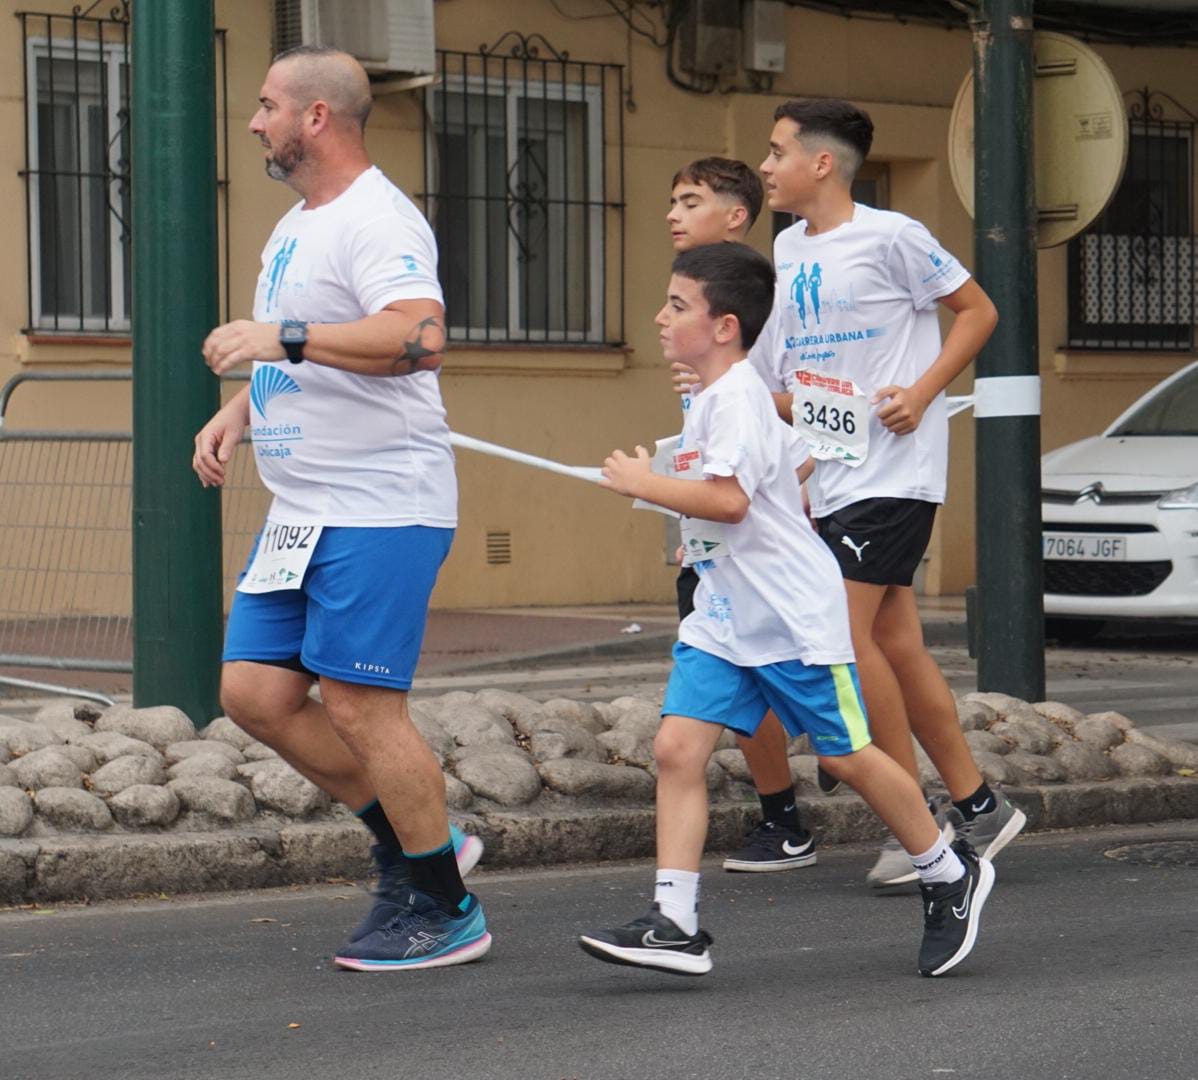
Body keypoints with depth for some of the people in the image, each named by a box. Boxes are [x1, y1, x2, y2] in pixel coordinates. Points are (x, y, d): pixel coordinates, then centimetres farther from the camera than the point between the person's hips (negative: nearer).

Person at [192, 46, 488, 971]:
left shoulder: (376, 220, -15)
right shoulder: (295, 228, 18)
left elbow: (420, 338, -31)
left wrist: (282, 337, -32)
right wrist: (237, 413, 14)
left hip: (380, 506, -10)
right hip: (302, 511, 10)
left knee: (361, 703, -8)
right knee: (255, 689, 6)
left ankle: (447, 911, 5)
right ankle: (418, 842, 18)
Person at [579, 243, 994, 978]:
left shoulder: (735, 398, -18)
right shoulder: (712, 400, 13)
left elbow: (729, 500, -31)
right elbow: (798, 455, 26)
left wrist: (643, 483, -22)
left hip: (793, 615, -9)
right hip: (723, 620, 9)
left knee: (846, 755, 4)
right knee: (677, 747, -6)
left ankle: (951, 875, 24)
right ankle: (676, 924, -10)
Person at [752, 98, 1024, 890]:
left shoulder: (889, 236, -10)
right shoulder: (790, 249, 13)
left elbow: (977, 310, -5)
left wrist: (923, 392, -13)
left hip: (893, 472, -8)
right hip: (834, 474, 8)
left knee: (842, 632, -14)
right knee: (895, 645, 7)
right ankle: (977, 807, 16)